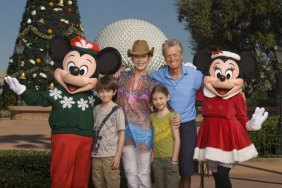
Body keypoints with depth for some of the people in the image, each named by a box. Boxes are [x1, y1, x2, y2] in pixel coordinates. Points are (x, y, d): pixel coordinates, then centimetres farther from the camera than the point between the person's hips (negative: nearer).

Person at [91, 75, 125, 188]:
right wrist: (91, 152, 6)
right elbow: (94, 132, 12)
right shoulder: (96, 109, 9)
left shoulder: (117, 110, -5)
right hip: (96, 155, 5)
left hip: (111, 155, -4)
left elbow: (121, 134, -6)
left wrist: (118, 156, -11)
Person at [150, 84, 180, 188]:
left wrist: (174, 160, -11)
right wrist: (152, 156, 4)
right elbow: (153, 138, 11)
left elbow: (177, 139, -9)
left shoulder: (172, 116, -7)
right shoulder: (152, 116, 8)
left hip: (169, 158, -4)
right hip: (157, 159, 5)